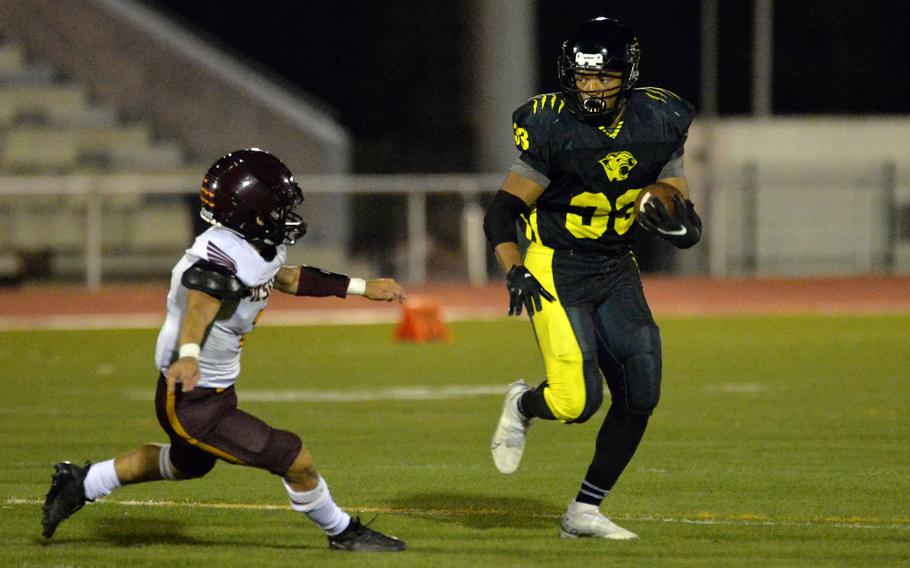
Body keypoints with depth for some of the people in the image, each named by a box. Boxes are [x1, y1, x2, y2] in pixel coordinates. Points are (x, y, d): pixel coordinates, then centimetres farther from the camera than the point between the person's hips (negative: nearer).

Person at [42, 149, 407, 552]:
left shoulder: (261, 250, 0)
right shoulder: (221, 261, -30)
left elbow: (289, 279, 19)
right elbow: (200, 308, -47)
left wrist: (362, 288, 23)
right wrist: (187, 356, -67)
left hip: (215, 392, 11)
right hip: (193, 403, -11)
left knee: (189, 464, 35)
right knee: (294, 459, -6)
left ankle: (81, 484, 44)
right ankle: (343, 534, 18)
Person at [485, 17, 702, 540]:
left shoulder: (657, 127, -2)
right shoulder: (554, 130, -15)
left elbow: (689, 233, 3)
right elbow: (502, 213, -9)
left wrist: (678, 222, -21)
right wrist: (515, 273, -25)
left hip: (615, 270, 5)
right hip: (557, 269, -5)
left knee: (639, 394, -4)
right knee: (577, 400, -17)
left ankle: (586, 511, 11)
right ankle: (522, 406, 20)